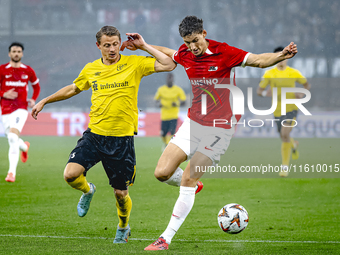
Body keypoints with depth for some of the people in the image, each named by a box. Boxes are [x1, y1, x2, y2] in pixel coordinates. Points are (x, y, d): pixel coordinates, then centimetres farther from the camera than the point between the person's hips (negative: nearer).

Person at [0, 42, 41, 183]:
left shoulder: (28, 70, 5)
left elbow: (36, 86, 21)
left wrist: (33, 100, 5)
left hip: (21, 109, -2)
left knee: (13, 137, -23)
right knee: (12, 140, 11)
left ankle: (12, 172, -24)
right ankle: (24, 147, 50)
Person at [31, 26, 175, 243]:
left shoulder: (134, 64, -2)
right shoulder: (91, 69, 8)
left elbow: (169, 65, -10)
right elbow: (73, 88, 27)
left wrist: (144, 46, -8)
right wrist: (45, 101, 29)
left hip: (122, 138, -2)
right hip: (94, 134, 2)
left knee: (121, 193, 4)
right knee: (71, 174, -19)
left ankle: (123, 227, 36)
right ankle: (88, 191, 18)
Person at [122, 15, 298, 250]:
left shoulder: (223, 52, -13)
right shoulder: (185, 55, 2)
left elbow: (259, 60, -17)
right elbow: (166, 53, 26)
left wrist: (282, 55, -34)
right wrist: (140, 46, 26)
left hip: (220, 127, -6)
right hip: (194, 122, 6)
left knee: (187, 181, -11)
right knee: (162, 173, -4)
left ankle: (167, 238, -5)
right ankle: (193, 184, 31)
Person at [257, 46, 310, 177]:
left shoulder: (293, 73, -3)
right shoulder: (269, 74, -2)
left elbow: (307, 84, 12)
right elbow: (259, 90, 0)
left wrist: (302, 93, -8)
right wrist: (265, 93, -23)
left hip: (291, 109, -3)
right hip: (277, 111, 3)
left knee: (285, 135, -22)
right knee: (284, 138, 15)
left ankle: (285, 167, -13)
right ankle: (293, 145, 55)